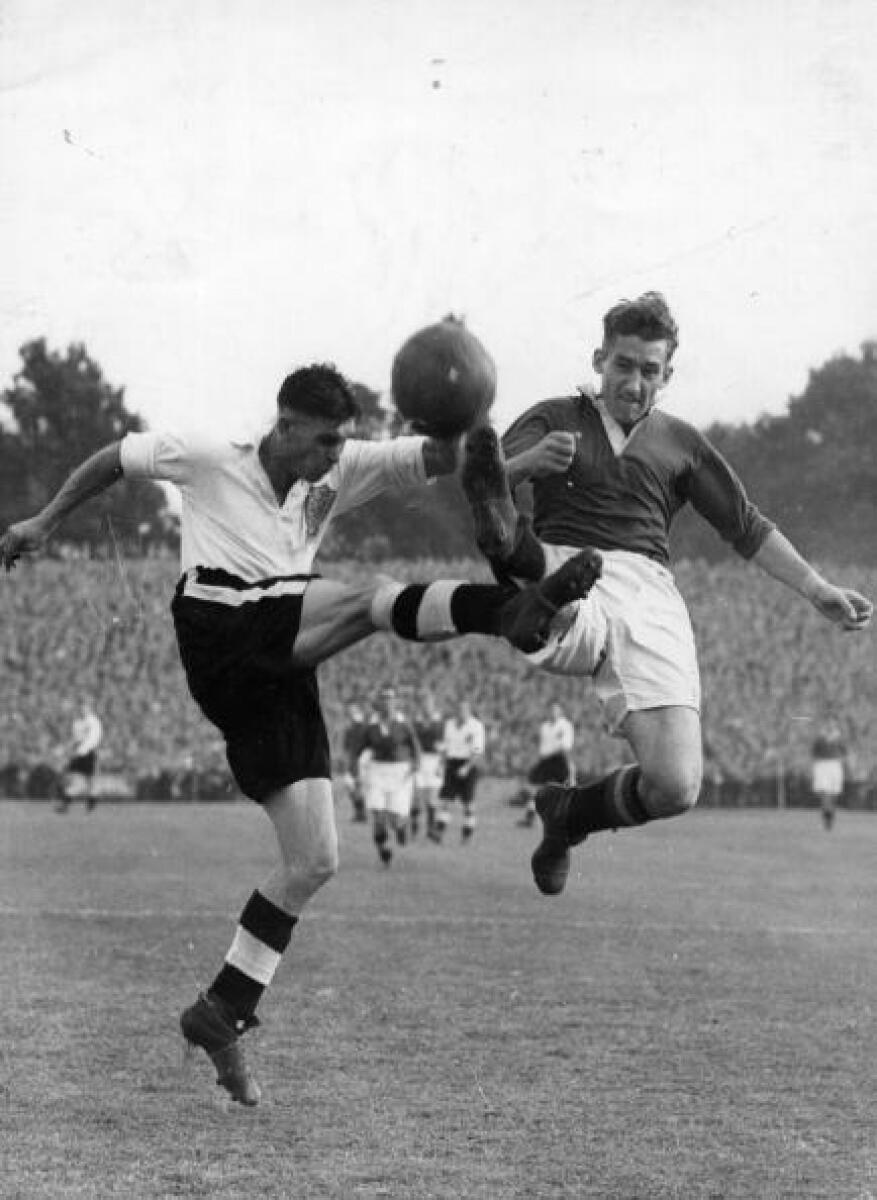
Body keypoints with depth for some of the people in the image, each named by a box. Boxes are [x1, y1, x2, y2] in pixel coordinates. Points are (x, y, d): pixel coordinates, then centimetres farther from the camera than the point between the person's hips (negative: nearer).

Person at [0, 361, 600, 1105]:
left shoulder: (340, 474, 14)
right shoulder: (209, 459, 5)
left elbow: (438, 460, 5)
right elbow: (117, 457, 19)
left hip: (282, 672, 6)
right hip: (221, 635, -6)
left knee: (314, 860, 0)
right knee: (373, 599, -28)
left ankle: (223, 1012, 9)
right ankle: (511, 610, -55)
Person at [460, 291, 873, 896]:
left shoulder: (680, 442, 25)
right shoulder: (554, 418, 18)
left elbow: (748, 527, 26)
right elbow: (496, 477, 1)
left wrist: (818, 589, 15)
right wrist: (526, 463, -22)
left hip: (647, 590, 3)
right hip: (565, 573, -2)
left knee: (675, 786, -14)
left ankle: (571, 814, 13)